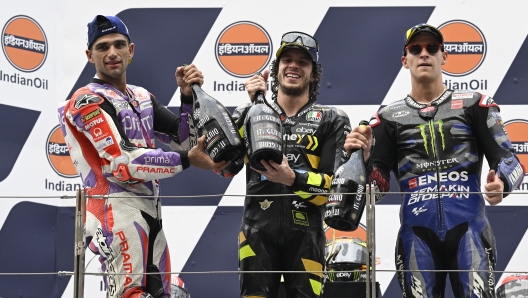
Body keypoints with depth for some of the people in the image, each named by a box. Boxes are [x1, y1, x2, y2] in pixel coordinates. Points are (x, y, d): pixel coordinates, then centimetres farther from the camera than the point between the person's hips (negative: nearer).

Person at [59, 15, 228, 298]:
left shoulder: (142, 98, 19)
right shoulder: (88, 101, -7)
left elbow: (184, 140, 15)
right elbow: (122, 163, -17)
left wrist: (188, 96, 0)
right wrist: (185, 160, -19)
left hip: (150, 213, 9)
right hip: (116, 213, -9)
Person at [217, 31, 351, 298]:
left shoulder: (332, 121, 8)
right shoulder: (250, 113, 11)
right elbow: (225, 166, -4)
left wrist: (293, 179, -19)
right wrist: (251, 107, -7)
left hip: (305, 234, -1)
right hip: (258, 230, 1)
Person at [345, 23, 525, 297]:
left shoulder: (474, 105, 9)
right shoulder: (390, 117, 12)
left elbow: (507, 160, 3)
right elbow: (378, 187, 8)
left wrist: (501, 182, -19)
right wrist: (363, 159, -12)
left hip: (468, 230, -1)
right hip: (417, 234, 1)